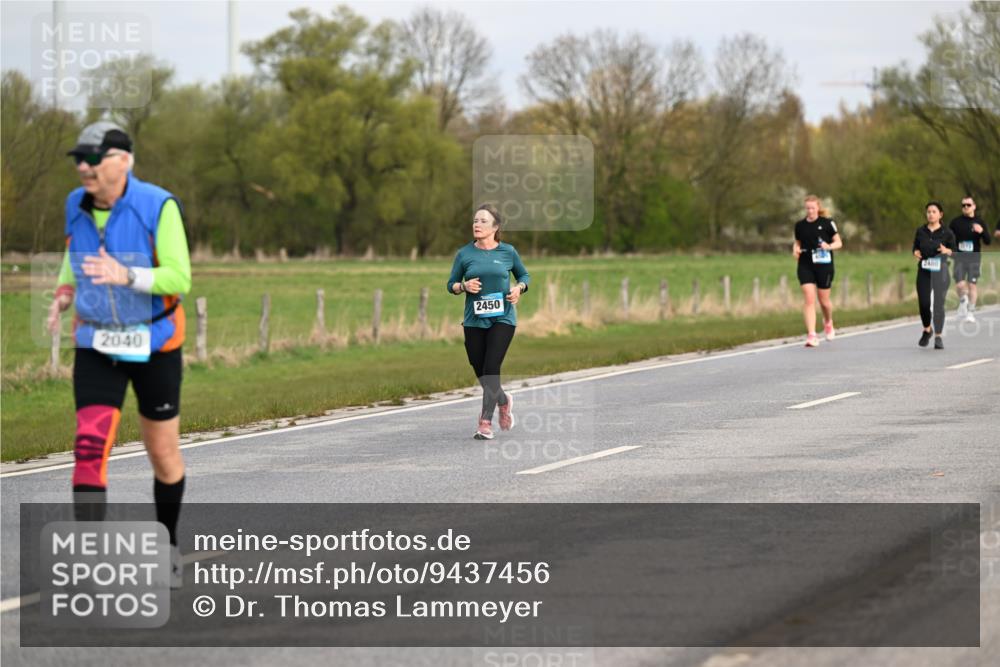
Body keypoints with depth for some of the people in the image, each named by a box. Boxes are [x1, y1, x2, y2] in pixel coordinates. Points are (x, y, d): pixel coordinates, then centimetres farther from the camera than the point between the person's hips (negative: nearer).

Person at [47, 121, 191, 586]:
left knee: (163, 453, 10)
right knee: (89, 448, -14)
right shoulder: (77, 206, -2)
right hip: (96, 346, 3)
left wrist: (126, 276, -36)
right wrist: (65, 293, -3)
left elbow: (179, 278, -20)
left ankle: (168, 545, 34)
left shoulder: (158, 207, -18)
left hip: (154, 343, -3)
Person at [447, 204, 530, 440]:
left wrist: (519, 288, -4)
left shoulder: (507, 252, 1)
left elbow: (524, 275, 16)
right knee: (480, 371, 9)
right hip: (474, 321, 3)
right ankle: (503, 401, 38)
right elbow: (451, 284, 9)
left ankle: (485, 422, -7)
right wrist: (464, 286, -12)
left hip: (502, 319, -2)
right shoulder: (464, 254, 2)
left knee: (491, 369, -13)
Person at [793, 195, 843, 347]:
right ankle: (811, 335, -13)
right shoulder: (800, 225, 6)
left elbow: (839, 243, 1)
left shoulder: (827, 223, -2)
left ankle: (828, 323, 40)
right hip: (805, 266, 2)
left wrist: (829, 246, -20)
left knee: (824, 300, 7)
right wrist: (796, 249, -3)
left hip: (824, 265, -2)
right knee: (808, 299, -11)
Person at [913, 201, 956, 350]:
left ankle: (938, 337, 0)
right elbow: (915, 248, 17)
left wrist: (947, 251, -17)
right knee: (924, 303, 1)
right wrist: (916, 253, -6)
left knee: (939, 304, -7)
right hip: (924, 271, 3)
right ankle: (927, 330, 27)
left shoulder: (947, 233, -1)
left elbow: (954, 252, 4)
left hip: (940, 270, -3)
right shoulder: (920, 231, 7)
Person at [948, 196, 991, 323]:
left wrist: (982, 231, -19)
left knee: (972, 285, 0)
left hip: (974, 258, 0)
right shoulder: (956, 222, 2)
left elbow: (988, 241, -1)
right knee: (960, 285, -10)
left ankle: (971, 312, 10)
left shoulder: (980, 223, 3)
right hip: (959, 258, 0)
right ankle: (963, 302, 21)